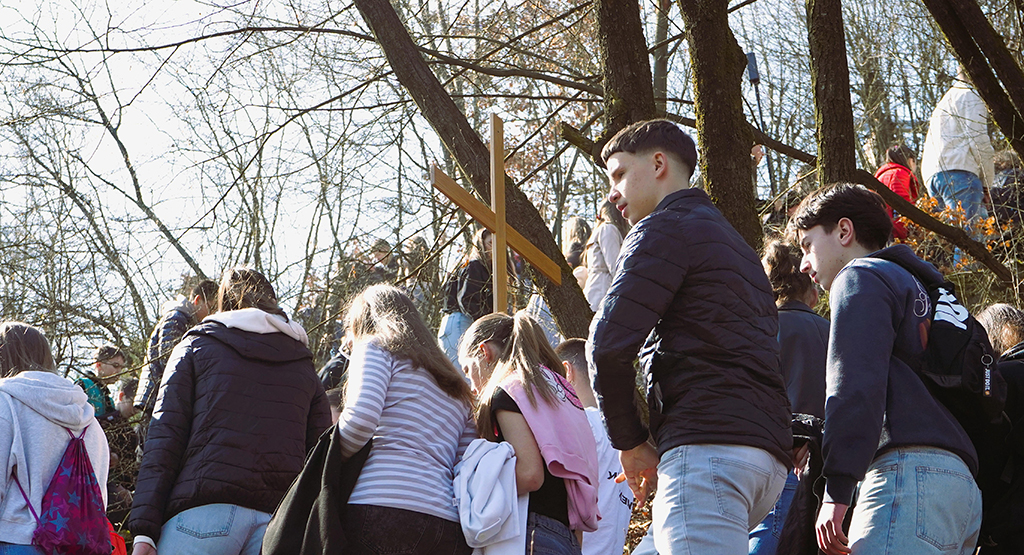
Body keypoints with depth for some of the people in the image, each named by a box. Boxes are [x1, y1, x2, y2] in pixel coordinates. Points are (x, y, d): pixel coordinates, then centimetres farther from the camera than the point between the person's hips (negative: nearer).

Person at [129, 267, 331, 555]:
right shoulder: (305, 367, 22)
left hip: (207, 506, -3)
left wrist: (144, 530, -1)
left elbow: (164, 436, 4)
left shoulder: (196, 346, 15)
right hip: (283, 518, 3)